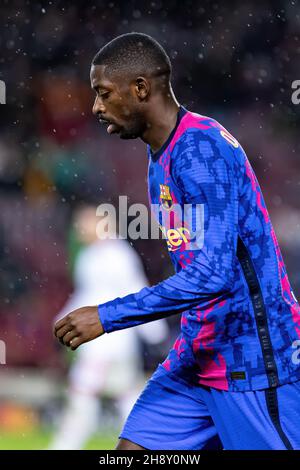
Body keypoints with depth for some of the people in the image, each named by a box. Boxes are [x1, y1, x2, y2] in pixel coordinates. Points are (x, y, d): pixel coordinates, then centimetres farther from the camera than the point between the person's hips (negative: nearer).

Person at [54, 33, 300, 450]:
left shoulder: (201, 149, -19)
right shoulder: (160, 157, 12)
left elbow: (212, 274, -26)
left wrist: (106, 317, -22)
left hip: (253, 360, -9)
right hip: (197, 354, 9)